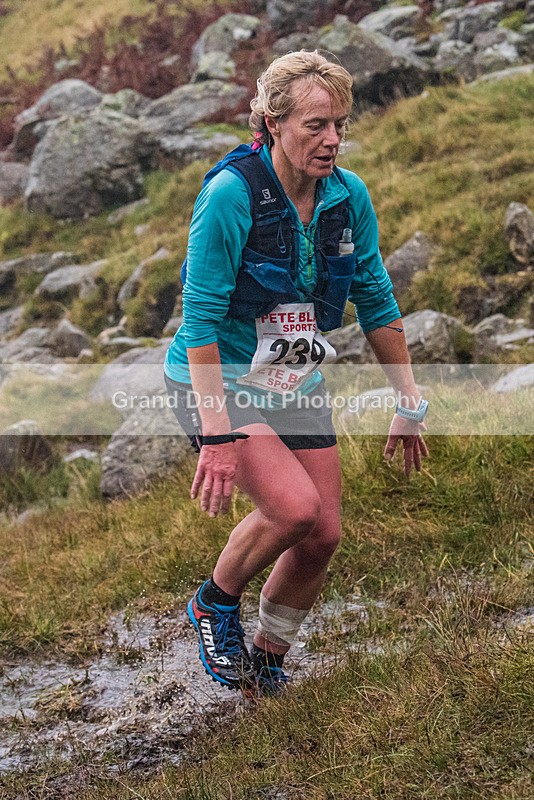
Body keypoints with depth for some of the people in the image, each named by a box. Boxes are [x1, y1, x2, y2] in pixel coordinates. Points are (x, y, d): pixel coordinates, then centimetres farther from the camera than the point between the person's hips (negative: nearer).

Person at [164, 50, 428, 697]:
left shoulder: (349, 196, -5)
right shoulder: (230, 193, -22)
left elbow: (376, 303, 6)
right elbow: (200, 318, -22)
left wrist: (409, 403, 7)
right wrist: (216, 435, -28)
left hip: (297, 387, 6)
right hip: (219, 382, -6)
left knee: (323, 534, 1)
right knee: (295, 507, -24)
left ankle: (267, 661, 27)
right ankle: (214, 604, 6)